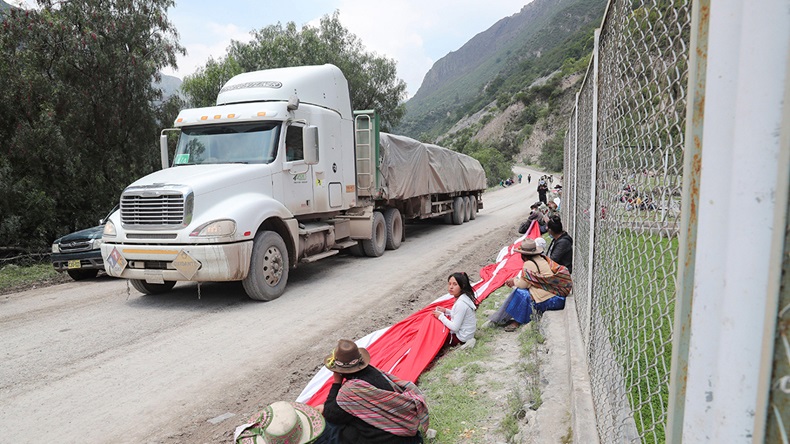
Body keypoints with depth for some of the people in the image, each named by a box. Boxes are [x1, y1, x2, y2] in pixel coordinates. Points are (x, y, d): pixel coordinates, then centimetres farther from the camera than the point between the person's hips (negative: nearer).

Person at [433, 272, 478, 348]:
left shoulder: (461, 304, -30)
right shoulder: (464, 297, -3)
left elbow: (455, 327, -24)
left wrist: (441, 316, -15)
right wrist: (446, 311, 4)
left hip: (461, 337, -9)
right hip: (467, 332, 9)